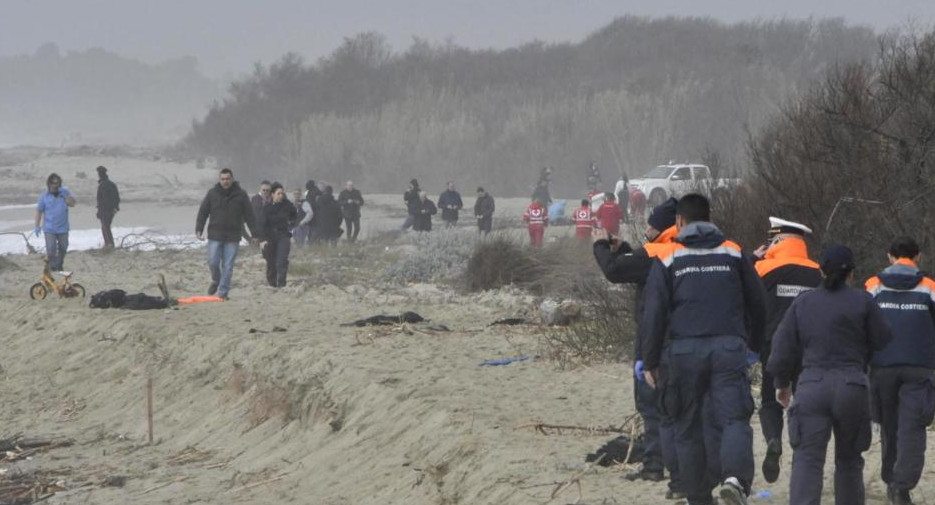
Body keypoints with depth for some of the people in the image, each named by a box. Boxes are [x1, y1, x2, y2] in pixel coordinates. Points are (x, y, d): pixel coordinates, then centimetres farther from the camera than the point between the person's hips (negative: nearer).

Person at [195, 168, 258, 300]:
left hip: (232, 238, -1)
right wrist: (199, 229, -4)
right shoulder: (212, 193, 3)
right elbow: (203, 212, 6)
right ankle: (215, 281, 26)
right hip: (215, 235, 1)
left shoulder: (241, 195, 2)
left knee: (228, 266, -1)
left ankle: (223, 292, 5)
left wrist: (254, 234, 0)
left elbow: (249, 215, 4)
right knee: (213, 262, -4)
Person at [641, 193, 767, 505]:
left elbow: (653, 313, 0)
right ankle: (735, 476, -32)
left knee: (688, 426, 10)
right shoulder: (734, 254, 11)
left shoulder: (667, 258, 4)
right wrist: (754, 345, 30)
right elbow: (757, 303, 17)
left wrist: (650, 361, 5)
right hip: (729, 348, 1)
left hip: (683, 350, -1)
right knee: (734, 419, -6)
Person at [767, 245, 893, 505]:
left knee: (807, 457, -6)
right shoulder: (862, 302, 2)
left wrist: (781, 383, 24)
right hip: (852, 385, 0)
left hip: (811, 386, 0)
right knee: (848, 459, 15)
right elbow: (883, 343, 4)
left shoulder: (802, 303, 9)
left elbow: (783, 346, 11)